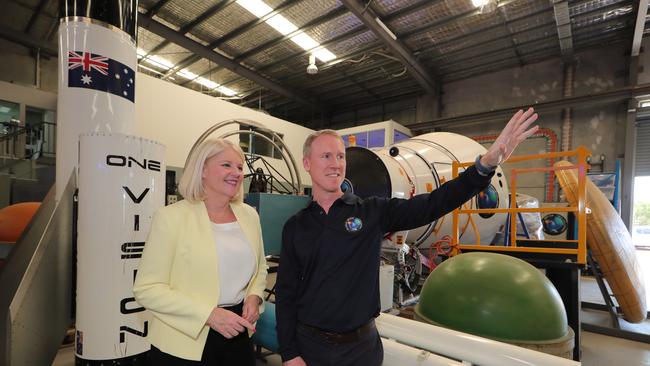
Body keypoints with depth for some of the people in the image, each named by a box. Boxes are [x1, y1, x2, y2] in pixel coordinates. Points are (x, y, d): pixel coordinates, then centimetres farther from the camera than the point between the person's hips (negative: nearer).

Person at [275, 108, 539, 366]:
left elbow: (433, 204, -15)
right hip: (309, 345, 1)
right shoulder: (295, 226, -4)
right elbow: (286, 293, -2)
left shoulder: (373, 212, -7)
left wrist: (486, 164, -27)